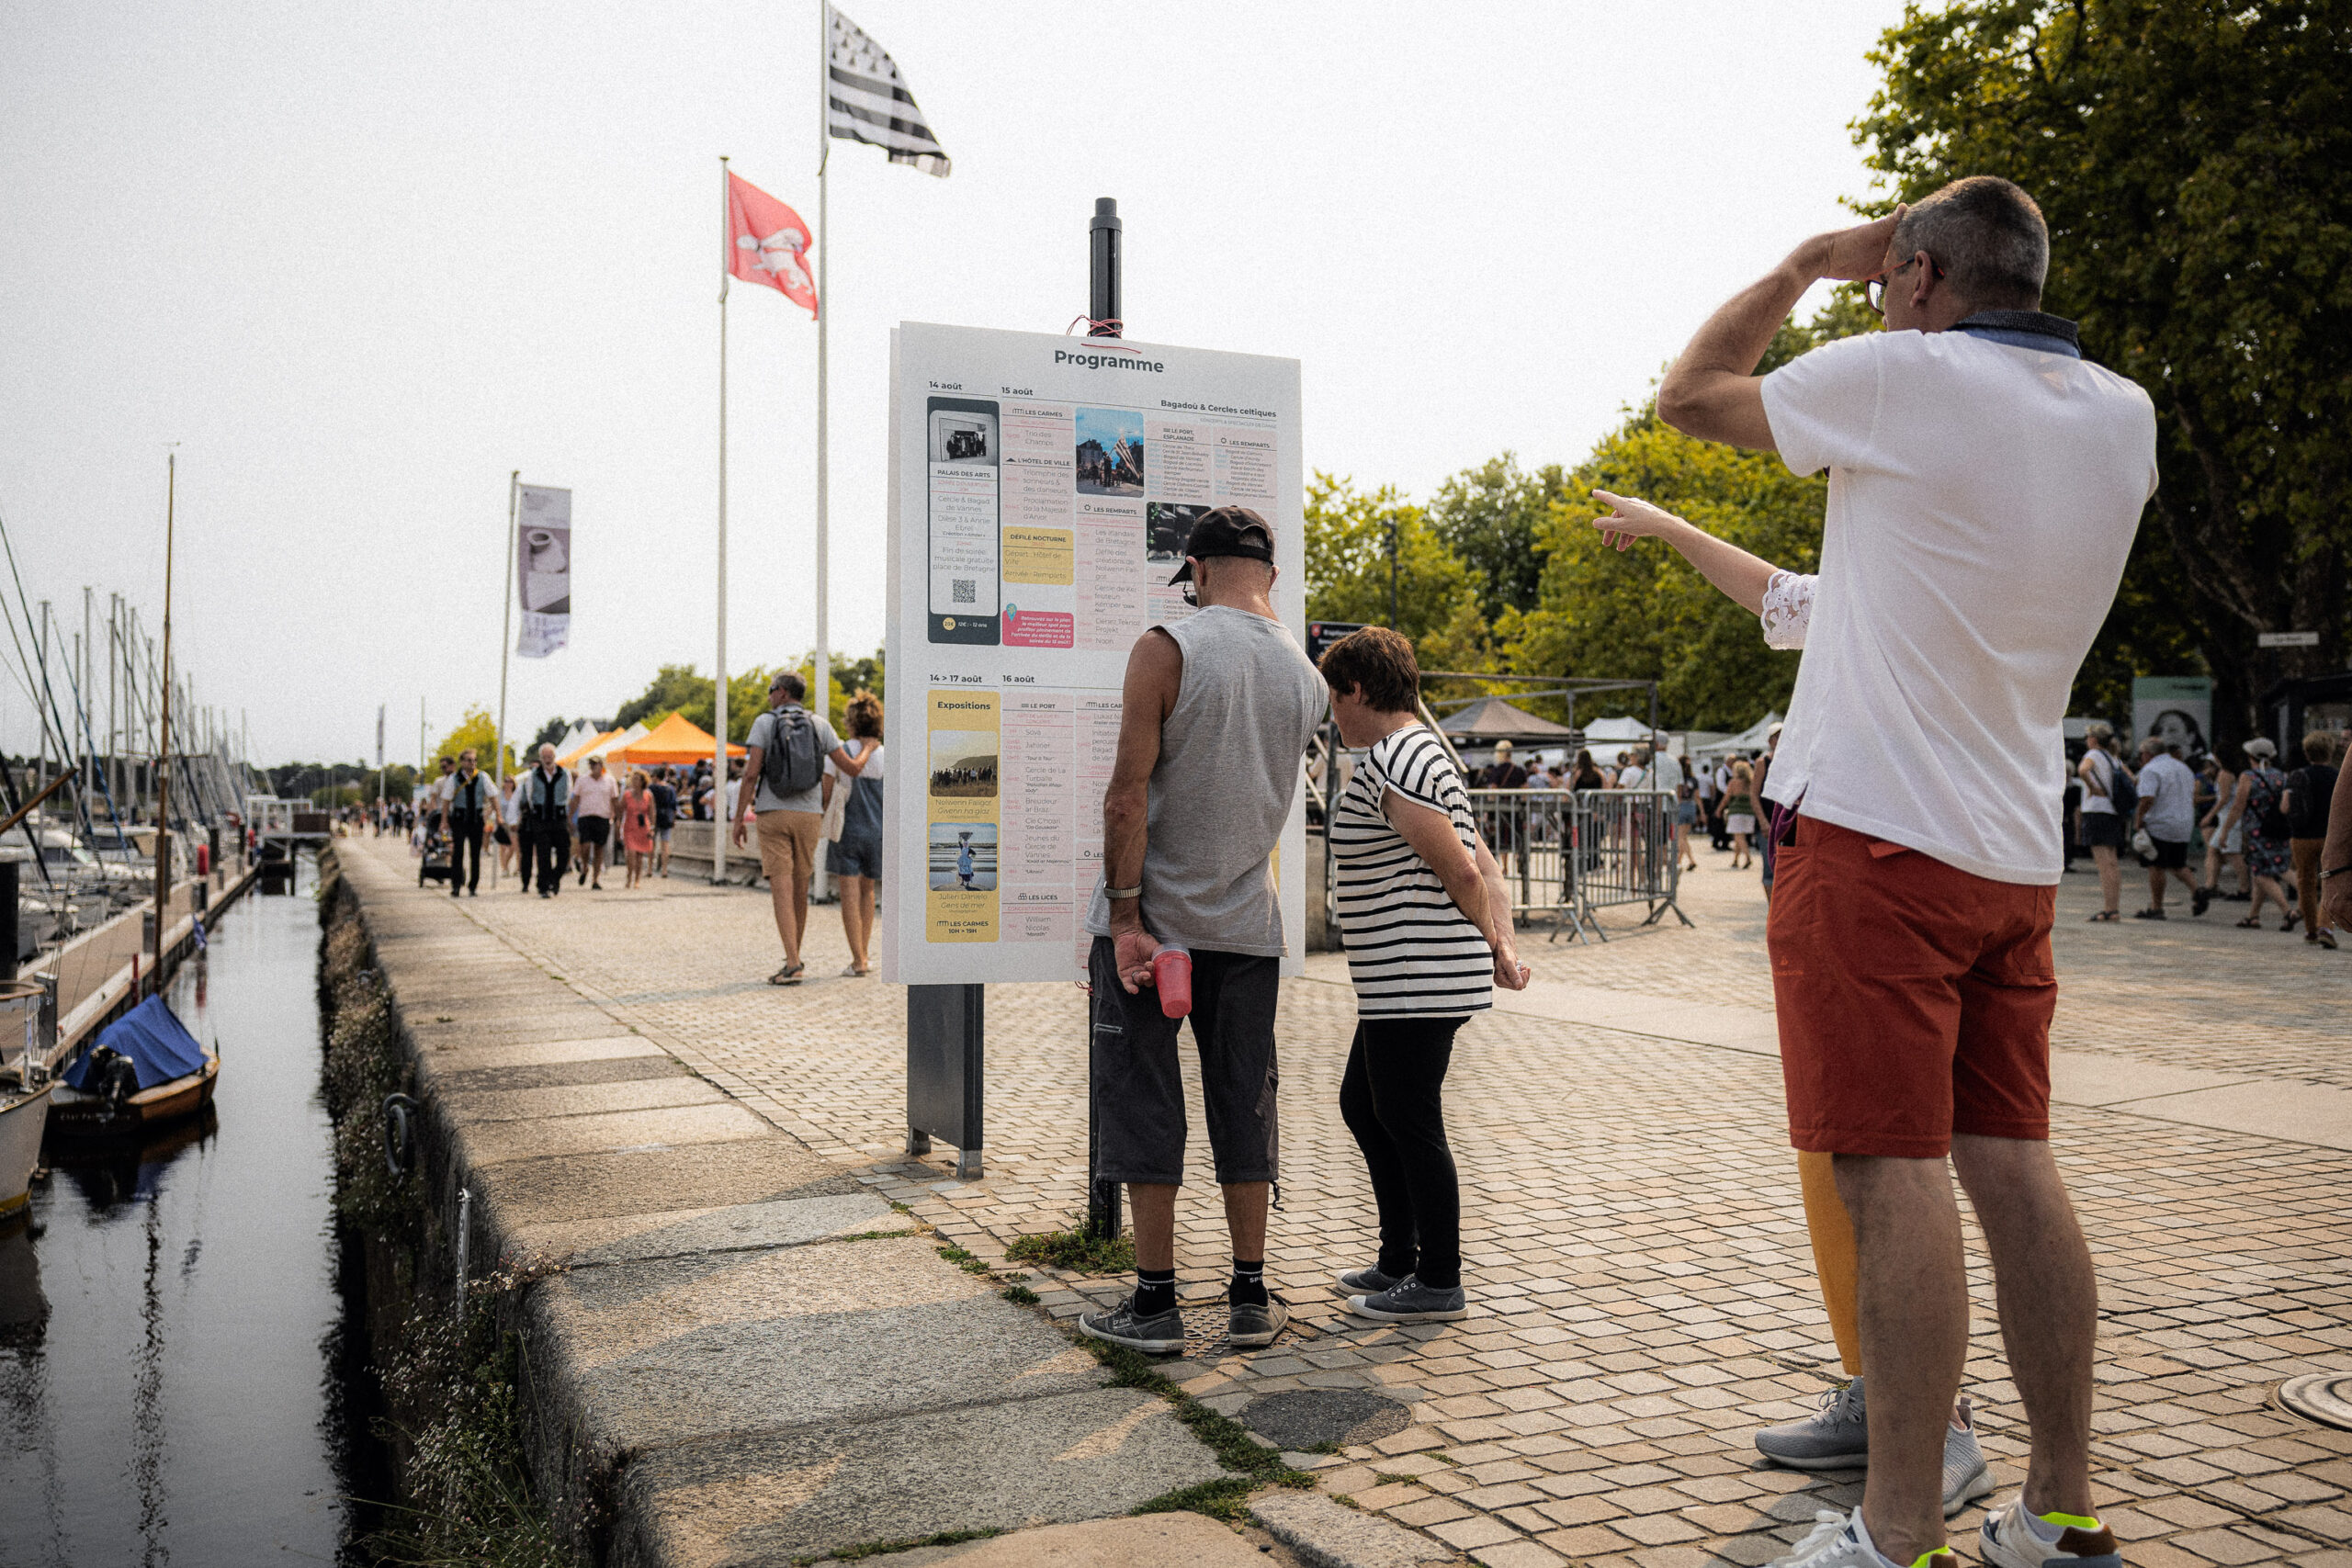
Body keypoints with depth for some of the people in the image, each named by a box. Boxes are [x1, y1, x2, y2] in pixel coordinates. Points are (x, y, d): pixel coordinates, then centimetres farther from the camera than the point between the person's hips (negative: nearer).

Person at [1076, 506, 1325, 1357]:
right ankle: (1250, 1297, 19)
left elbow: (1128, 795, -17)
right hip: (1247, 924, 5)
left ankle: (1155, 1303, 9)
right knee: (1244, 1106, 12)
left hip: (1154, 914, -4)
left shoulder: (1167, 649, -12)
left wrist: (1126, 918, -14)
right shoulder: (1305, 675, 5)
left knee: (1143, 1104, 4)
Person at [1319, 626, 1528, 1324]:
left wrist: (1491, 941, -3)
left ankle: (1439, 1285, 12)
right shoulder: (1420, 753, 18)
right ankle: (1399, 1261, 28)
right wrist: (1504, 947, 7)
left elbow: (1461, 872, -20)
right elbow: (1487, 867, 15)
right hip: (1399, 985, 11)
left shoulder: (1391, 764, -16)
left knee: (1409, 1124, 0)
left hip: (1417, 979, -11)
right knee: (1362, 1106, 19)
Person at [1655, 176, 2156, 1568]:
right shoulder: (2124, 416, 10)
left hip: (1874, 837, -7)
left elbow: (1690, 394, 3)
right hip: (2016, 853, 7)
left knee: (1895, 1172, -5)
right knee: (2014, 1163, 11)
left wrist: (1809, 264, 14)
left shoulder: (1904, 378, -10)